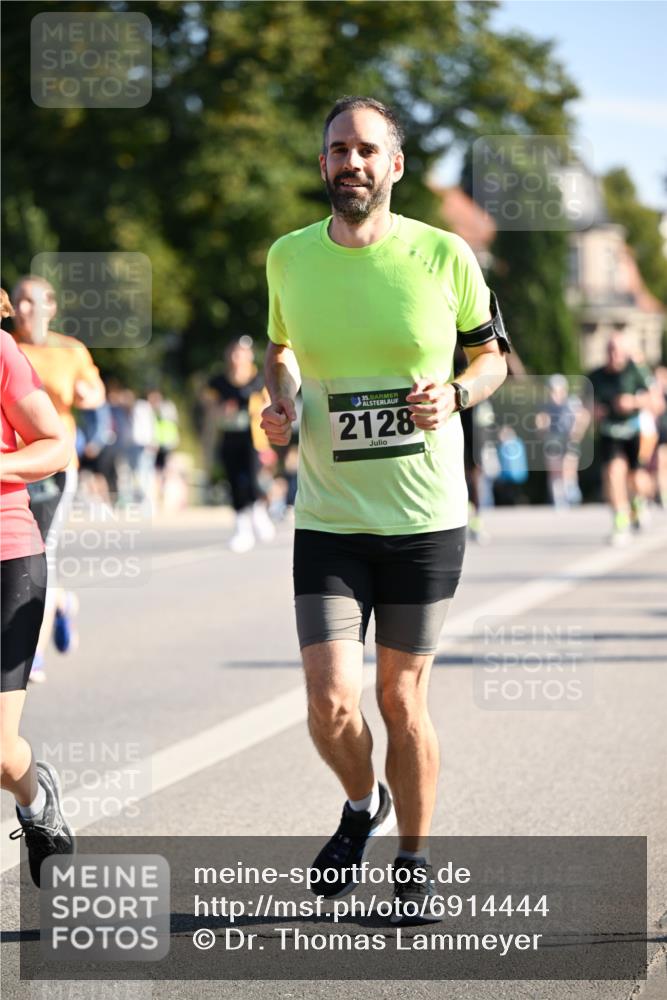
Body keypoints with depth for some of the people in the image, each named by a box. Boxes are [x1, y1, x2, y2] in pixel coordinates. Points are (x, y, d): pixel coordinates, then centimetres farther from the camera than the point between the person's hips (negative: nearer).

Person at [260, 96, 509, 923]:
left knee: (401, 699, 8)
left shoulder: (443, 256, -6)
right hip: (328, 522, 1)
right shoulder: (289, 258, 1)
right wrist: (278, 401, 0)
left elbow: (491, 356, 8)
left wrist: (455, 394, -13)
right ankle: (362, 805, 23)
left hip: (426, 518, -1)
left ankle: (415, 856, 29)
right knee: (330, 705, -10)